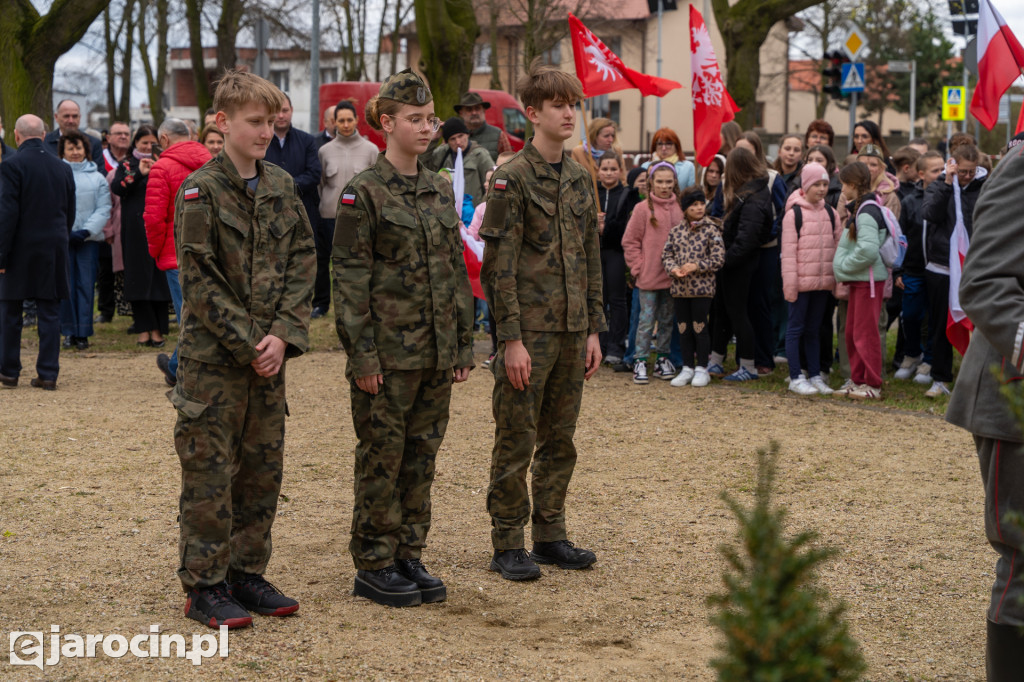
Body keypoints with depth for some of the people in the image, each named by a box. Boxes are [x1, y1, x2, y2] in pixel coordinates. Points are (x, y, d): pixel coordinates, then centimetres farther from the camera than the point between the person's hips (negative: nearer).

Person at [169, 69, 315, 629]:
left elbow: (301, 265, 6)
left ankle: (247, 574, 23)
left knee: (262, 472, 11)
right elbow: (199, 279, -12)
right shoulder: (201, 191, -8)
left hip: (268, 357, 6)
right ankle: (204, 587, 9)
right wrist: (248, 344, -15)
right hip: (213, 357, -5)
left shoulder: (282, 187, 9)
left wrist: (283, 336, -8)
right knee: (209, 476, 0)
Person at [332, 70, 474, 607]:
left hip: (436, 352, 6)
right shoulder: (364, 193, -8)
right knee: (382, 457, 2)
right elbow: (349, 279, -11)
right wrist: (362, 355, -15)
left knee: (422, 455, 11)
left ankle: (408, 556, 22)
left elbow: (456, 272, 14)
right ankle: (373, 566, 12)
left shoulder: (440, 191, 11)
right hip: (389, 351, -6)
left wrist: (463, 345, 10)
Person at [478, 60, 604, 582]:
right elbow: (499, 265, -13)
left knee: (560, 440, 13)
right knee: (517, 441, 0)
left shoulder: (580, 179, 11)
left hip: (572, 331, 6)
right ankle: (508, 545, 9)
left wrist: (593, 330, 11)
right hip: (529, 331, -6)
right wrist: (512, 338, -16)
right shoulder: (511, 179, -9)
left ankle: (550, 535, 23)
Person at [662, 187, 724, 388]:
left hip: (702, 287, -4)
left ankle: (702, 369, 10)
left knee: (700, 327, 0)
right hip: (680, 288, 4)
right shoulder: (675, 231, 7)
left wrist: (696, 266, -16)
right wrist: (673, 269, -10)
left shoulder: (711, 229, -3)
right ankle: (687, 368, 19)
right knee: (684, 328, 9)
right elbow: (666, 255, 9)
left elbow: (718, 258, -8)